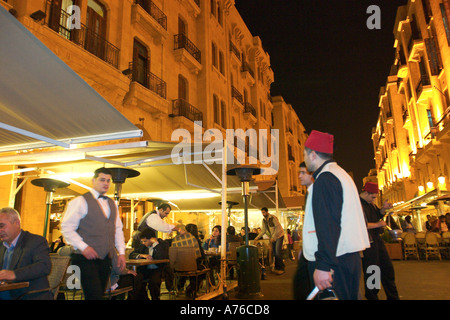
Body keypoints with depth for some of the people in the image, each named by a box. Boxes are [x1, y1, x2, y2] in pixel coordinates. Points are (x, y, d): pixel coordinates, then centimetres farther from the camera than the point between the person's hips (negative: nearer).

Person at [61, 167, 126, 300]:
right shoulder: (81, 201, -5)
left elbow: (118, 229, 17)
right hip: (87, 258, -6)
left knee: (100, 294, 14)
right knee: (94, 295, -11)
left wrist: (121, 252, 8)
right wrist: (83, 247, -19)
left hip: (106, 258, 6)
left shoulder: (112, 204, 15)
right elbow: (66, 228, -9)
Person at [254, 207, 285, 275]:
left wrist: (273, 237, -24)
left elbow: (278, 228, -21)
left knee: (277, 252, -12)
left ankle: (281, 268, -4)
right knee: (274, 253, 6)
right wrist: (257, 237, -4)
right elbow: (263, 230, 7)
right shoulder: (264, 220, 4)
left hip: (279, 236, -7)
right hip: (272, 237, 7)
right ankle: (277, 267, 16)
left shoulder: (273, 218, -18)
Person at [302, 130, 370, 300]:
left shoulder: (325, 179, -14)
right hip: (351, 256, 10)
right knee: (349, 296, 17)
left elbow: (328, 225, -24)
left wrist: (323, 265, -26)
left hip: (333, 260, -10)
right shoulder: (340, 174, 19)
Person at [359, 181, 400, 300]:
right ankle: (372, 297, 16)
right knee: (372, 272, 0)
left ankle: (393, 297, 30)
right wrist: (377, 224, -18)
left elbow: (378, 215, 26)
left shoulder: (370, 203, 12)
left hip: (377, 239, 10)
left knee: (387, 268, 16)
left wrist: (384, 208, 6)